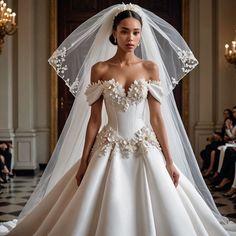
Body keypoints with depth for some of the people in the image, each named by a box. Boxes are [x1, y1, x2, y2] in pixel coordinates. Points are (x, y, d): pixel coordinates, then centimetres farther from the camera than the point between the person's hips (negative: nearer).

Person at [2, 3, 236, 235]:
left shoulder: (151, 67, 1)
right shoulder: (99, 69, 0)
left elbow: (157, 117, 0)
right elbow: (94, 119, 1)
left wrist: (169, 160, -3)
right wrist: (83, 162, 0)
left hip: (145, 149, 1)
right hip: (109, 149, 0)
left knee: (150, 214, 1)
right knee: (105, 216, 1)